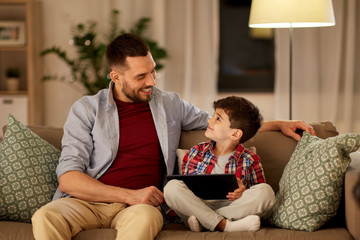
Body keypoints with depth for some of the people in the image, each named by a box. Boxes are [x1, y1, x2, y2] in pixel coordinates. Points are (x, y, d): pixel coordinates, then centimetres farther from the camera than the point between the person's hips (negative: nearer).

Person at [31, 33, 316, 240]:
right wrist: (129, 195, -14)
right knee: (45, 217, -35)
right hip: (87, 201, 0)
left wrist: (279, 124, 28)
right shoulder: (86, 110, 7)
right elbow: (68, 177, -2)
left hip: (137, 206, 1)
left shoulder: (171, 104, 18)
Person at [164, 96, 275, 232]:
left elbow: (260, 196, 9)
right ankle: (225, 225, -35)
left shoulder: (250, 161, 6)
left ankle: (201, 221, -28)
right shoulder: (196, 153, 12)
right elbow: (185, 186, 16)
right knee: (172, 186, -25)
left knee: (266, 191, -25)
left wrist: (243, 193, -14)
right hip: (197, 205, 1)